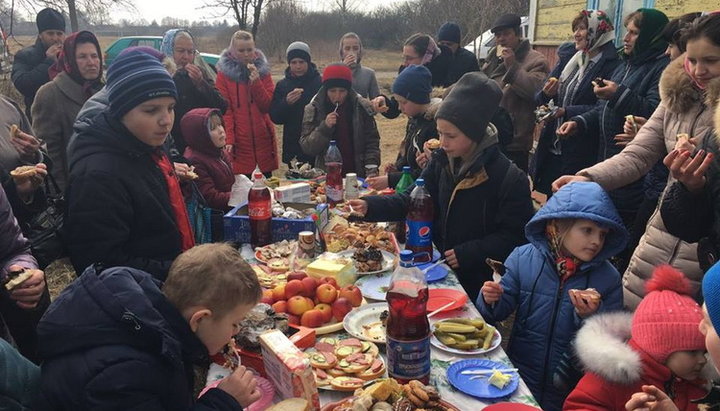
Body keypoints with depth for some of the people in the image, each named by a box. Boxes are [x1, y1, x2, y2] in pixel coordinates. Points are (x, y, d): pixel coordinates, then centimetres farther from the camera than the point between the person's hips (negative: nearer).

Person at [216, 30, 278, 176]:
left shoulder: (262, 70, 8)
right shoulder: (224, 72, 0)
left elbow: (268, 106, -1)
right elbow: (224, 110, -6)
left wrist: (256, 82, -14)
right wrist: (228, 139, -16)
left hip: (263, 138, 3)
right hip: (239, 141, -3)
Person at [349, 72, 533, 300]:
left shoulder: (510, 179, -20)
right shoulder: (441, 160, -2)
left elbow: (515, 236, -15)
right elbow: (414, 200, 0)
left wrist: (467, 253, -21)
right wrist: (371, 206, -14)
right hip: (440, 268, 5)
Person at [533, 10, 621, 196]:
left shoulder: (611, 65, -10)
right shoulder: (567, 62, 13)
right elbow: (538, 101, 12)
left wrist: (566, 112, -22)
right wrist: (545, 94, -9)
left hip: (582, 155, -7)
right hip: (552, 150, 7)